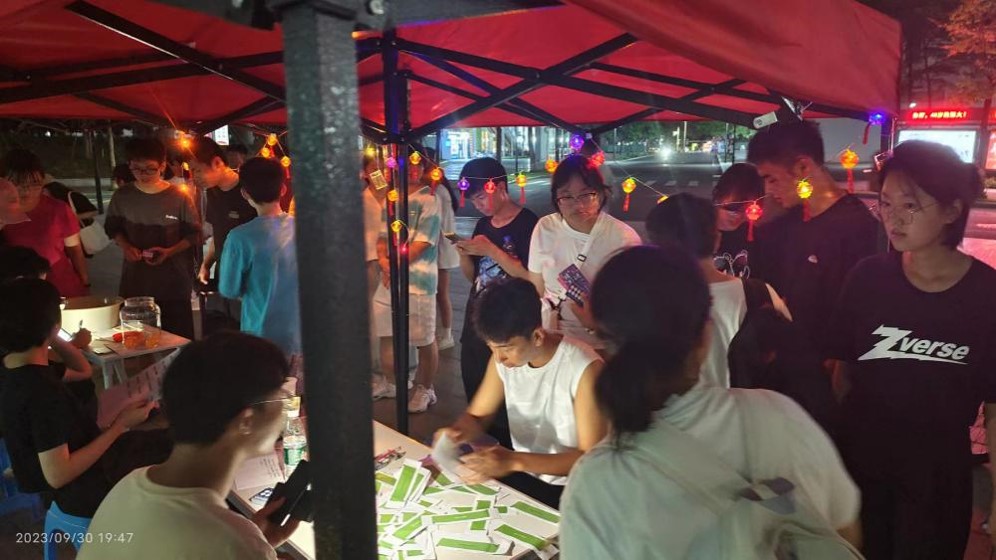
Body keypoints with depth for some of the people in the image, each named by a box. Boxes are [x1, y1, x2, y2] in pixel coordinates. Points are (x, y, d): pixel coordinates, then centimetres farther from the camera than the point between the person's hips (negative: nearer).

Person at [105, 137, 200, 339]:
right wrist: (125, 246, -5)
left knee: (179, 339, 4)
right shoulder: (122, 197, 1)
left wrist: (169, 252, -18)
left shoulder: (179, 197, -8)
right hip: (135, 281, 3)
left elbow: (194, 234, -3)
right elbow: (113, 227, 16)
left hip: (173, 282, -3)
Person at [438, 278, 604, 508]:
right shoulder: (503, 358, -6)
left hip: (570, 490, -5)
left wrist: (515, 461, -34)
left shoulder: (584, 369, -26)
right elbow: (476, 416, 6)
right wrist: (457, 432, -19)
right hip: (521, 472, 6)